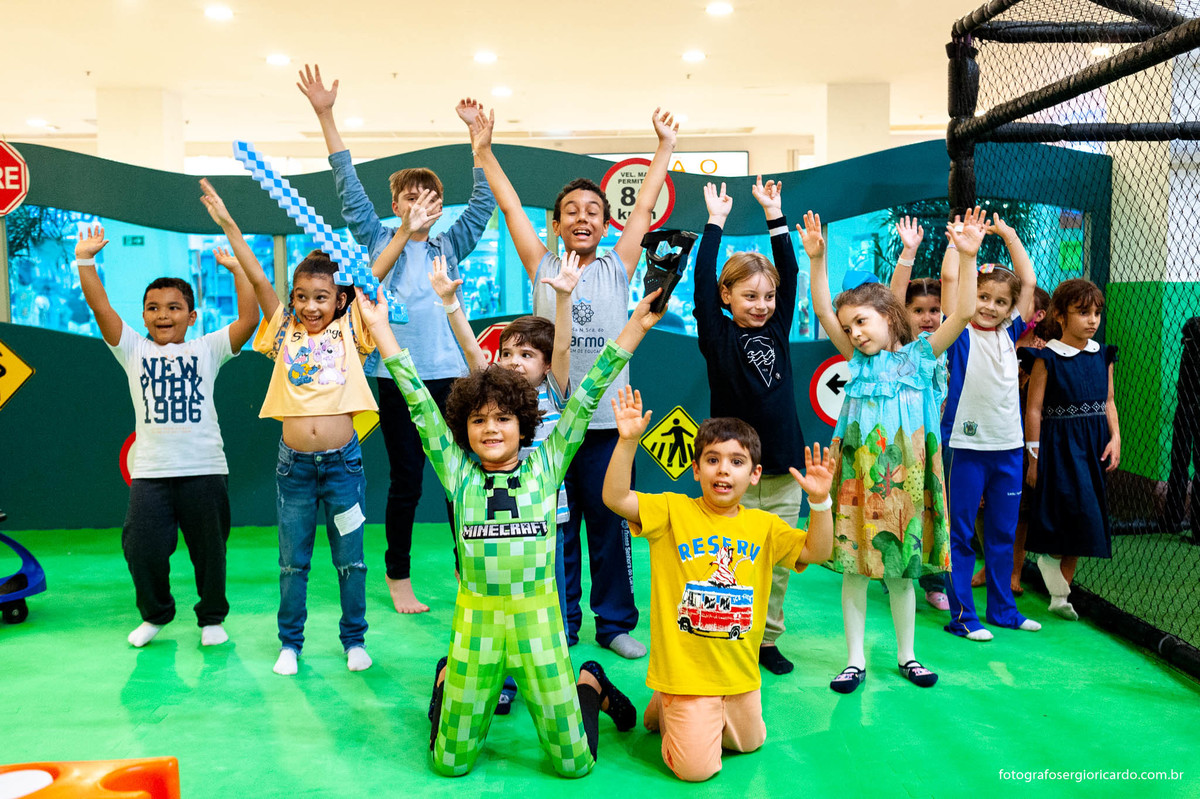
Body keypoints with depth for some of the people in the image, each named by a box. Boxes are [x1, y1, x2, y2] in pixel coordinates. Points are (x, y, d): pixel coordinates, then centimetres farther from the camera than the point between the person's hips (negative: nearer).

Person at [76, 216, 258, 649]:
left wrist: (237, 268, -11)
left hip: (204, 467, -1)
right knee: (142, 548, 0)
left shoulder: (206, 350, 4)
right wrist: (85, 260, -8)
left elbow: (250, 318, -8)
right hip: (150, 470, 1)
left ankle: (212, 617, 30)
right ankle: (155, 613, 27)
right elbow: (100, 307, -1)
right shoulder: (133, 351, 8)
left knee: (209, 548, 9)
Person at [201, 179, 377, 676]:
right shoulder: (285, 332, 4)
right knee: (292, 561, 13)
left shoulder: (349, 332, 2)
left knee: (350, 558, 10)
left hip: (343, 462, -1)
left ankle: (354, 639, 26)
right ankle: (290, 643, 28)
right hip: (294, 464, 1)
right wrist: (228, 225, -3)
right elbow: (258, 278, -1)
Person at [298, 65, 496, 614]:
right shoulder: (379, 240, 10)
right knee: (405, 481, 3)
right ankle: (399, 579, 17)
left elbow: (483, 200, 7)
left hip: (452, 373, 2)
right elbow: (349, 187, 5)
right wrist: (326, 117, -1)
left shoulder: (450, 245, 14)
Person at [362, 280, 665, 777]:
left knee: (574, 764, 7)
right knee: (450, 764, 12)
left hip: (537, 619, 0)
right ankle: (446, 680, 40)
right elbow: (419, 404, -3)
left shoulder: (545, 466, -1)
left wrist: (635, 327, -7)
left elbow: (586, 397, -6)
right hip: (475, 619, 1)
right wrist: (380, 328, -5)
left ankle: (591, 684, 37)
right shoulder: (458, 473, -1)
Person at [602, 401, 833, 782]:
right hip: (687, 672, -4)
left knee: (749, 743, 23)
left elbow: (817, 551, -5)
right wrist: (628, 441, -32)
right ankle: (665, 707, 26)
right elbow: (615, 497, -21)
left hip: (741, 673, 5)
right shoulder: (673, 511, -10)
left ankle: (675, 711, 44)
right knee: (696, 768, -2)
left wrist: (819, 501, -21)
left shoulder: (764, 525, 0)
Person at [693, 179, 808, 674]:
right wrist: (715, 223, -7)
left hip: (783, 475, 4)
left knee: (777, 567, 12)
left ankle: (767, 640, 27)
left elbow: (790, 273, 8)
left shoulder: (777, 331, 8)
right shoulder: (717, 337, -3)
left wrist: (775, 214, 8)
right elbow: (703, 286, -11)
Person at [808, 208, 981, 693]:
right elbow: (823, 311, -3)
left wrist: (968, 257, -17)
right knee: (854, 567, 5)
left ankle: (906, 655, 28)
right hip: (858, 476, 1)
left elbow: (962, 313, -8)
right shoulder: (858, 360, 6)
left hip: (905, 478, -1)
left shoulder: (920, 355, 2)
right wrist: (817, 260, -13)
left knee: (901, 570, 11)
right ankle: (855, 659, 17)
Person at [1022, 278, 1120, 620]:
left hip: (1094, 445, 5)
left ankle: (1060, 595, 16)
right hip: (1059, 444, -5)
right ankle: (1050, 560, 9)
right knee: (1079, 511, -17)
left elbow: (1108, 401, 15)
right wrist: (1034, 457, -10)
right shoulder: (1046, 358, -8)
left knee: (1077, 526, 8)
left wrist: (1115, 438, 1)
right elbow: (1034, 409, -8)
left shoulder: (1103, 356, 8)